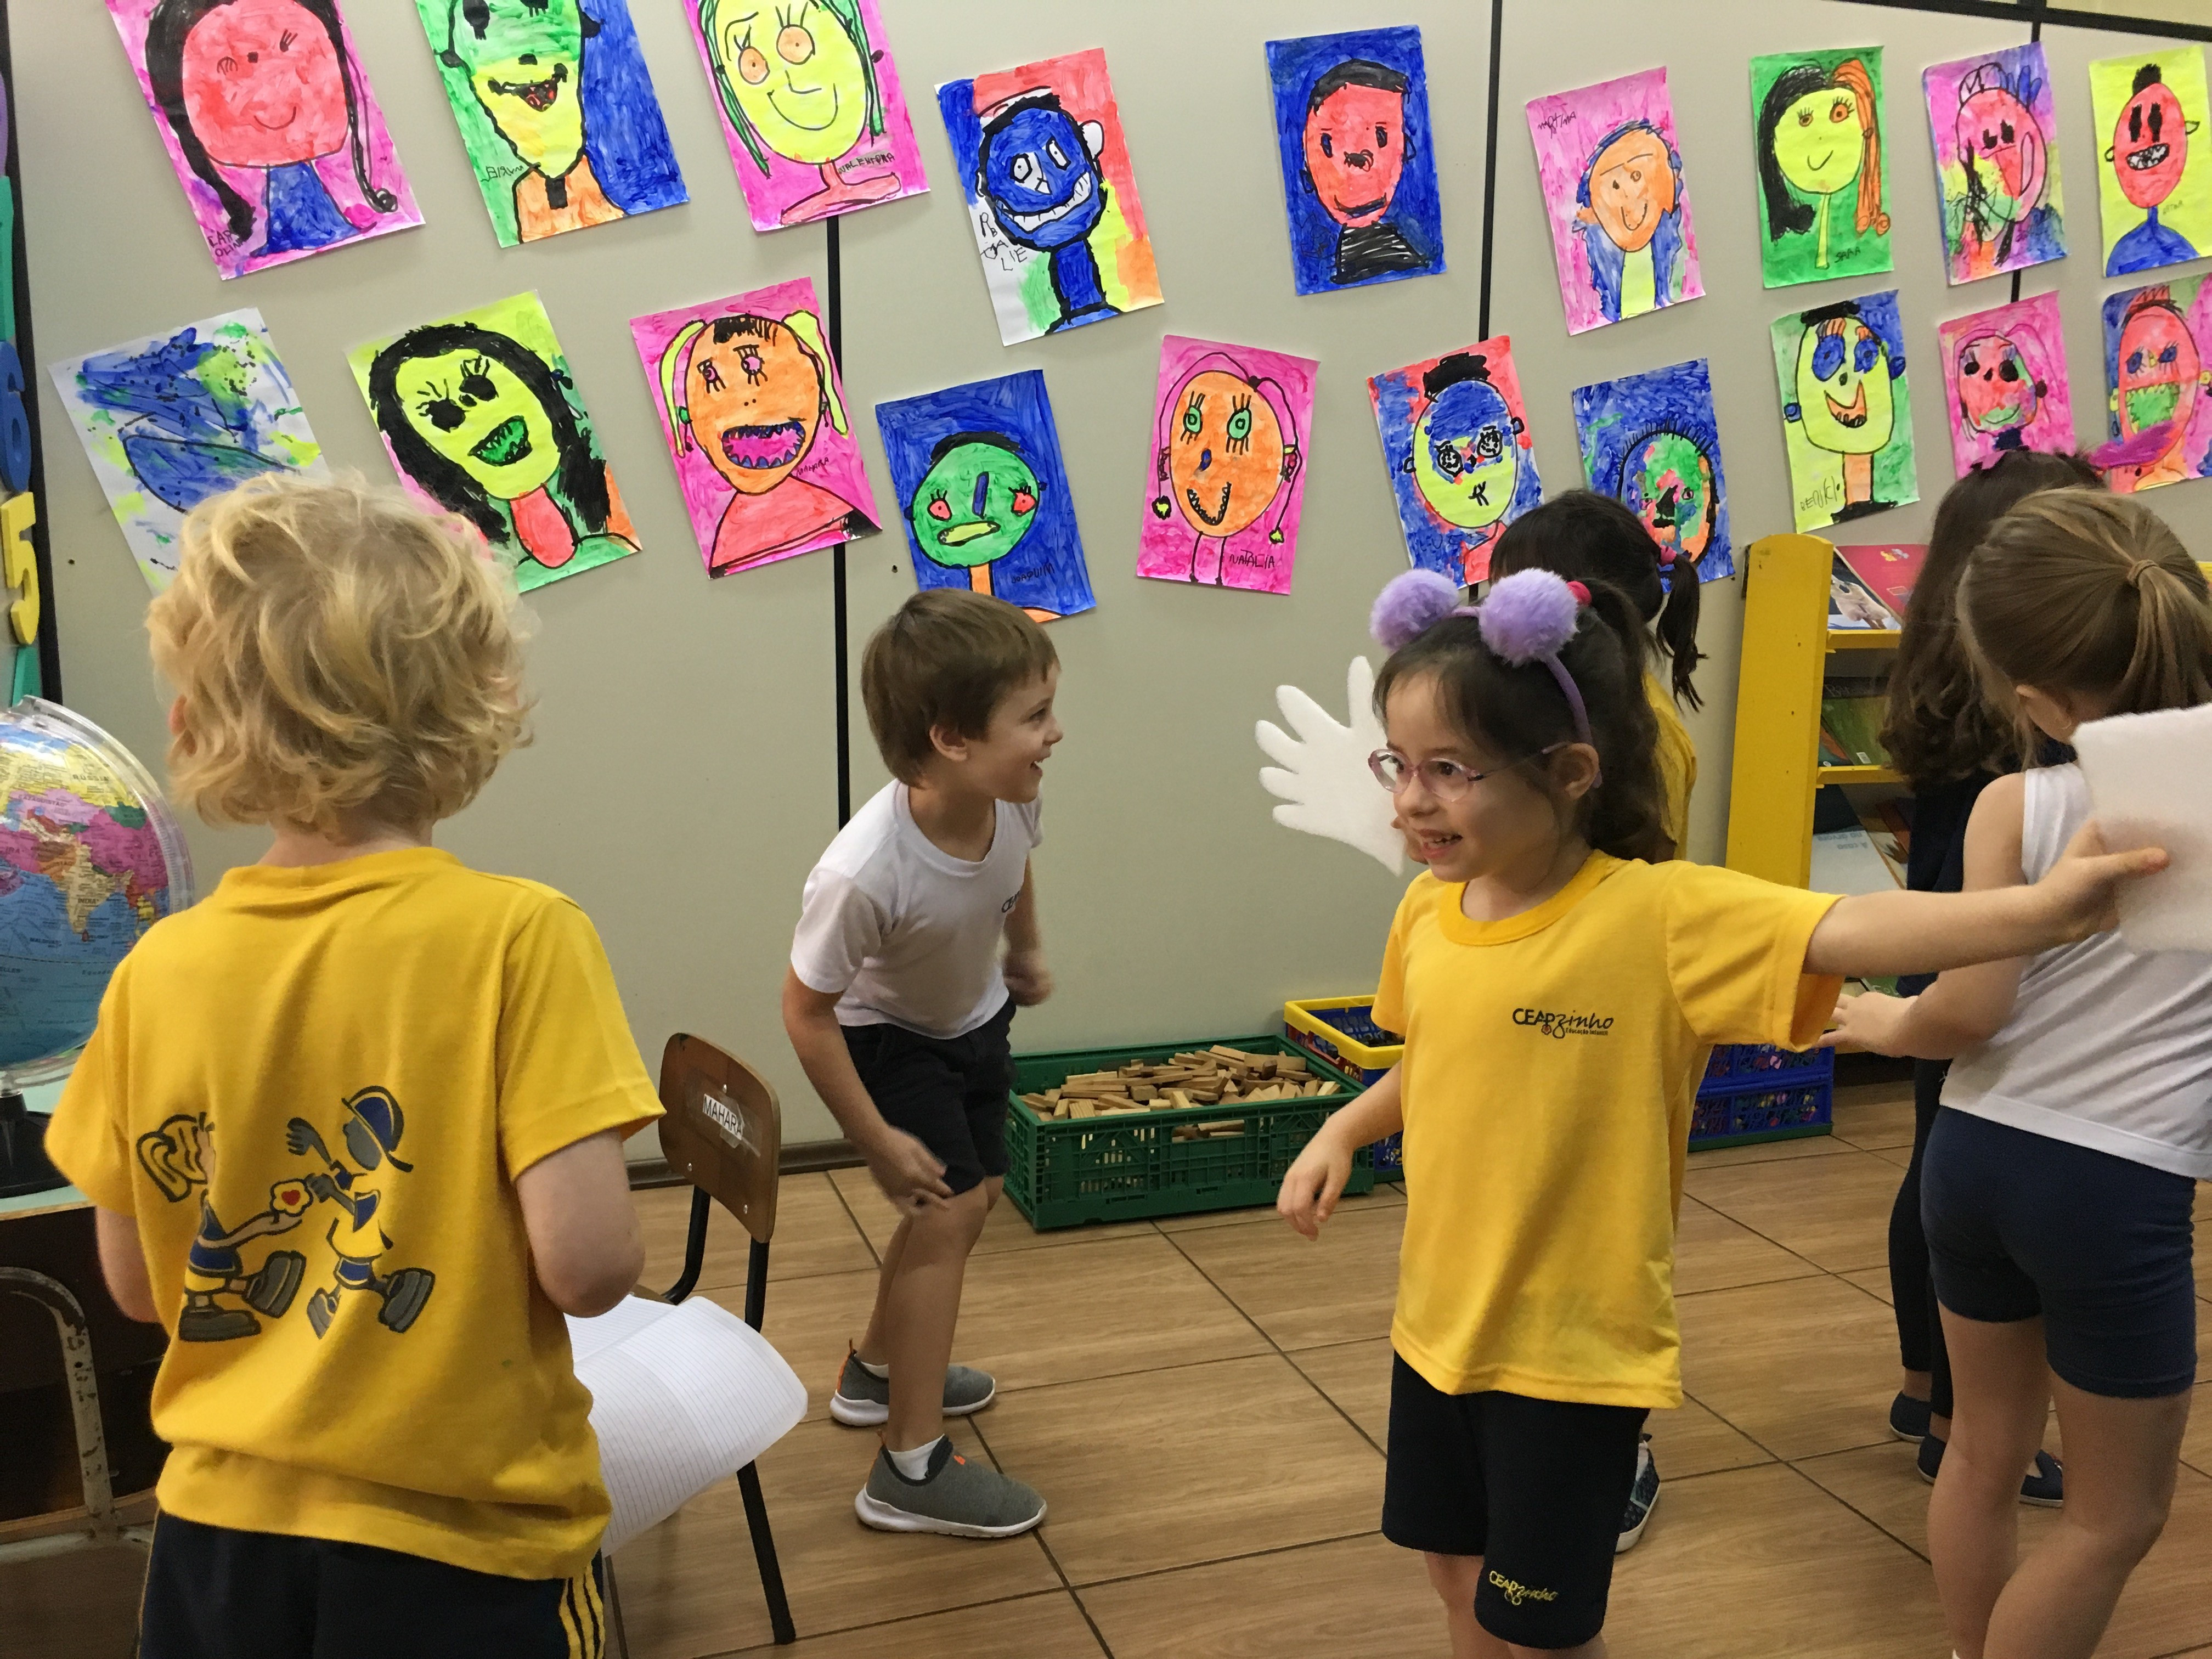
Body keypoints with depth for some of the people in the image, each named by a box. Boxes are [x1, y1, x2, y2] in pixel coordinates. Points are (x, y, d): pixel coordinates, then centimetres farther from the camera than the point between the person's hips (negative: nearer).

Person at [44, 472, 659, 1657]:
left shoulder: (159, 971, -6)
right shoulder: (519, 937, -18)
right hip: (456, 1548, -3)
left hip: (218, 1531, 4)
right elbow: (588, 1266, -23)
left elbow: (137, 1285, 3)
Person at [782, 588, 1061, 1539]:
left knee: (975, 1195, 18)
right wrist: (878, 1142, -22)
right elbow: (806, 1011, -29)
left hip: (976, 1019, 7)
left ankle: (878, 1371, 43)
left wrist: (1027, 952, 17)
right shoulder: (863, 873, -43)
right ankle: (912, 1471, 1)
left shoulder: (1010, 799, -27)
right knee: (946, 1211, -14)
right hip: (889, 1040, -7)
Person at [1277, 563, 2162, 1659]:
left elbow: (1845, 933, -33)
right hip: (1436, 1325, 6)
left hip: (1574, 1351, -5)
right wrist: (1343, 1131, 0)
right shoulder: (1428, 910, -3)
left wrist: (2040, 908, -44)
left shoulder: (1663, 915, -21)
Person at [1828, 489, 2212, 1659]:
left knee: (1987, 1450, 24)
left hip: (1976, 1155, 3)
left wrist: (1882, 1022, 7)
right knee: (2117, 1511, 18)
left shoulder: (2015, 806, -9)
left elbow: (1967, 1012, -12)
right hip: (2116, 1185, -2)